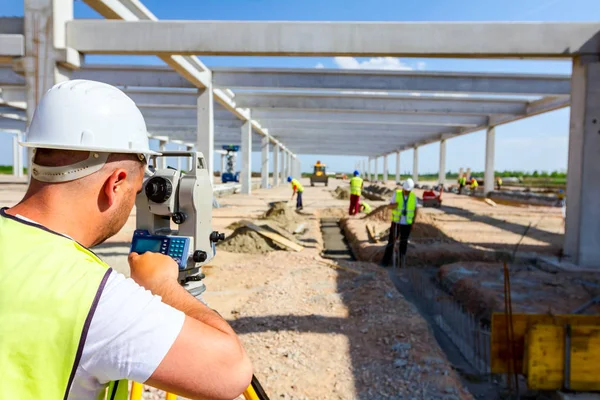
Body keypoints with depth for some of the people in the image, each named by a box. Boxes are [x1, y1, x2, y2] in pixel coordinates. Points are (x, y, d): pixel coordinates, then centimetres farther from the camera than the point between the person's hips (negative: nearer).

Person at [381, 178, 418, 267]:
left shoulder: (413, 196, -6)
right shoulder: (396, 194, -11)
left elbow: (415, 210, 3)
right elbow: (389, 206, -11)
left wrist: (413, 223, 2)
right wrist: (393, 205, -35)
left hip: (407, 224, 1)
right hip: (396, 222, -1)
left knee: (404, 242, 10)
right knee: (391, 241, 1)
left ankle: (402, 260, 25)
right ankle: (386, 260, 10)